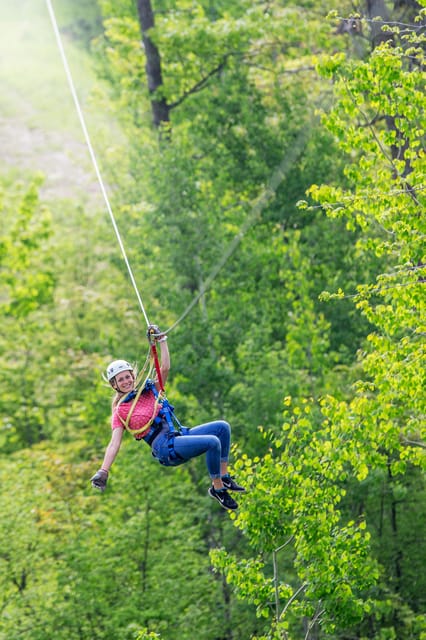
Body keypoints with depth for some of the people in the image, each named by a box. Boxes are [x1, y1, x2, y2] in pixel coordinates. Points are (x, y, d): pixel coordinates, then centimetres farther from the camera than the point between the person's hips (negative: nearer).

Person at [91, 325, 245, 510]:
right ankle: (217, 488, -15)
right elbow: (114, 444, -5)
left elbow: (165, 367, 10)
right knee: (212, 442, -27)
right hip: (165, 448, -7)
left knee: (222, 427, -6)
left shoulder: (149, 390, 18)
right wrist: (103, 471, -17)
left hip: (179, 435, 7)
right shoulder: (120, 412, 3)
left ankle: (224, 477, -1)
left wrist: (161, 340, 5)